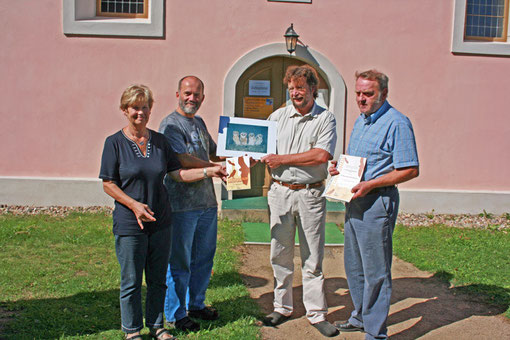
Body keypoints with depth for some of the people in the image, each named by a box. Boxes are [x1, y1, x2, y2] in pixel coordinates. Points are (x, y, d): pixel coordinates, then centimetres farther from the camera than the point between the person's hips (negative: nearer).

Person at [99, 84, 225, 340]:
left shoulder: (159, 140, 7)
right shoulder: (115, 143, -4)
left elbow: (178, 173, 6)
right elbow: (108, 184, -5)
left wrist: (209, 171, -5)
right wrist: (134, 205, -17)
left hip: (161, 222, 4)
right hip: (129, 223, -4)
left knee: (158, 279, 13)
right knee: (131, 281, 7)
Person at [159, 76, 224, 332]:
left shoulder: (199, 123, 16)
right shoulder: (170, 125, -9)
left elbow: (213, 152, 26)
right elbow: (183, 159, -20)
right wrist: (215, 167, -15)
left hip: (207, 202, 8)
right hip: (182, 205, -8)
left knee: (204, 257, 17)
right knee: (179, 262, 3)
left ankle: (196, 305, 34)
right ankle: (176, 315, 18)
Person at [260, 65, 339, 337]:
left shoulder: (326, 119, 0)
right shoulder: (278, 116, 9)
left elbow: (321, 155, -14)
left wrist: (282, 159, -12)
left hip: (310, 194, -2)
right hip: (280, 192, 3)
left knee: (312, 258, 4)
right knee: (280, 254, 9)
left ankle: (316, 314, 16)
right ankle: (282, 308, 24)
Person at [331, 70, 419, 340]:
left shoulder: (396, 123, -13)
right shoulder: (360, 121, 15)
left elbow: (411, 170, -18)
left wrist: (371, 184, -22)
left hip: (377, 201, -9)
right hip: (354, 199, 9)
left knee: (376, 270, 0)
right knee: (353, 264, 18)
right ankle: (360, 317, 34)